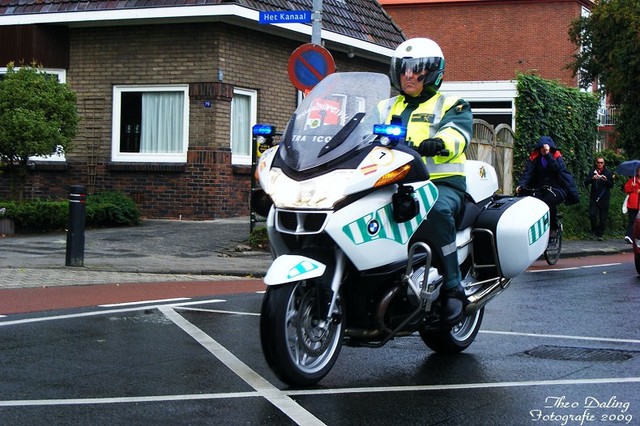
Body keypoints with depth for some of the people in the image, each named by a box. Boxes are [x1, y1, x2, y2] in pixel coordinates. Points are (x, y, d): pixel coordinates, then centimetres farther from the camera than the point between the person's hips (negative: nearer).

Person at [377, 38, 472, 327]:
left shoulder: (451, 106, 11)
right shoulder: (386, 108, 27)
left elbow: (456, 132, -11)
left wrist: (437, 144, -36)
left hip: (441, 183, -4)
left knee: (436, 210, -39)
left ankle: (452, 287, -29)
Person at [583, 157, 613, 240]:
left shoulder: (608, 173, 6)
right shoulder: (593, 172, 7)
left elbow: (611, 185, 4)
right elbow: (586, 183, -1)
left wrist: (606, 180, -16)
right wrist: (592, 179, -20)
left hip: (604, 198, 0)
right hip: (594, 198, 0)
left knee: (603, 218, -1)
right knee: (592, 215, -13)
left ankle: (599, 234, 8)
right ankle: (594, 230, 10)